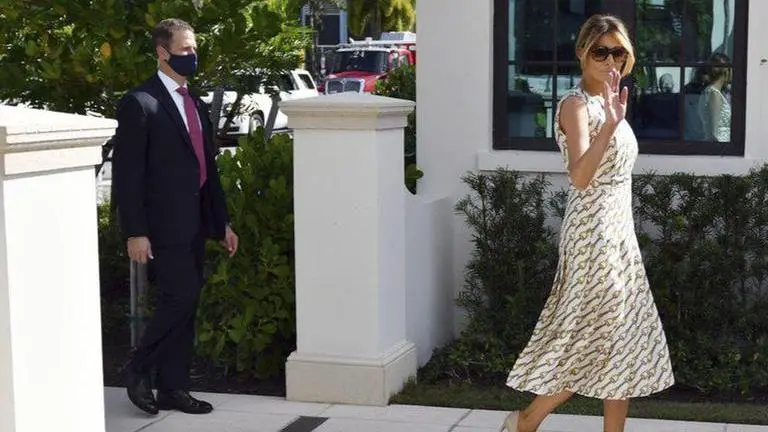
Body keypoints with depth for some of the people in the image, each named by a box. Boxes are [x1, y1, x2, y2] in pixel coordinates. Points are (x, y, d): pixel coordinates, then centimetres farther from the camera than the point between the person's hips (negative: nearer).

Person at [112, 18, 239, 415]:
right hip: (164, 225, -8)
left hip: (194, 225, 8)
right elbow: (126, 173, -12)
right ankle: (138, 368, 6)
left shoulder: (195, 104, 17)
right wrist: (135, 232, -17)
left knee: (185, 305, 9)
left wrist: (222, 222, 17)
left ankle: (174, 389, 16)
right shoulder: (139, 103, -8)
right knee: (180, 297, -13)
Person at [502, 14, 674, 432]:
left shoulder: (607, 102, 15)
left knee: (623, 342, 8)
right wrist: (610, 125, -37)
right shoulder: (575, 104, -12)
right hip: (593, 234, -9)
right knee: (597, 340, -4)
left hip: (619, 231, 9)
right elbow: (579, 177, -27)